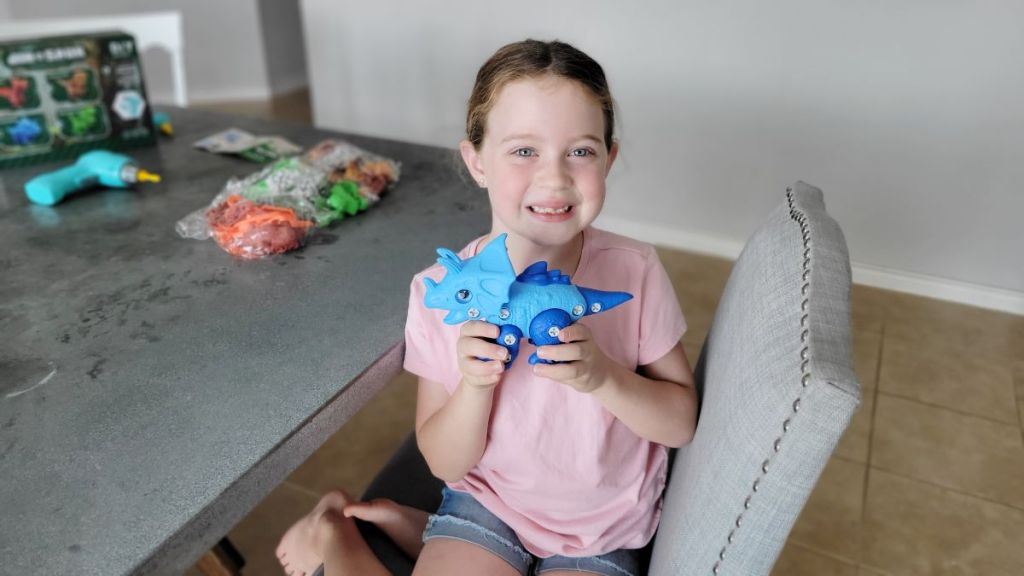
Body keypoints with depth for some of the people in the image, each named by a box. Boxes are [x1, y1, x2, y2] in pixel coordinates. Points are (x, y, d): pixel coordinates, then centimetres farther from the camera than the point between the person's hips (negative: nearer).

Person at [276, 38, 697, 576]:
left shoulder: (635, 271, -15)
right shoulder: (441, 292, -17)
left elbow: (681, 424, -9)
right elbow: (446, 464, -9)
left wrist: (603, 377, -28)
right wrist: (475, 385, -29)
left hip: (603, 528, 2)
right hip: (489, 500, -1)